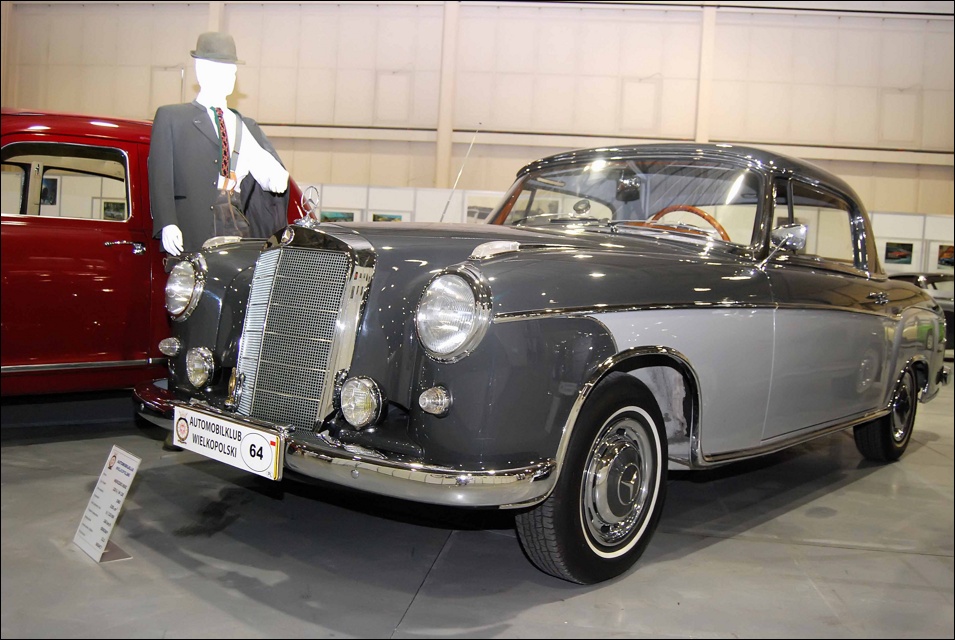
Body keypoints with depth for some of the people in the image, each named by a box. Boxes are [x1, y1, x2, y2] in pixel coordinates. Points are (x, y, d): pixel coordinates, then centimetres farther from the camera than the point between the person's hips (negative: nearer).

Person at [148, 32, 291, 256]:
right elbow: (160, 176, 3)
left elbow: (271, 176, 15)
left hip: (239, 229, 3)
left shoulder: (247, 127, 26)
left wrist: (276, 178, -11)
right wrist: (167, 225, -12)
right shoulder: (171, 117, 13)